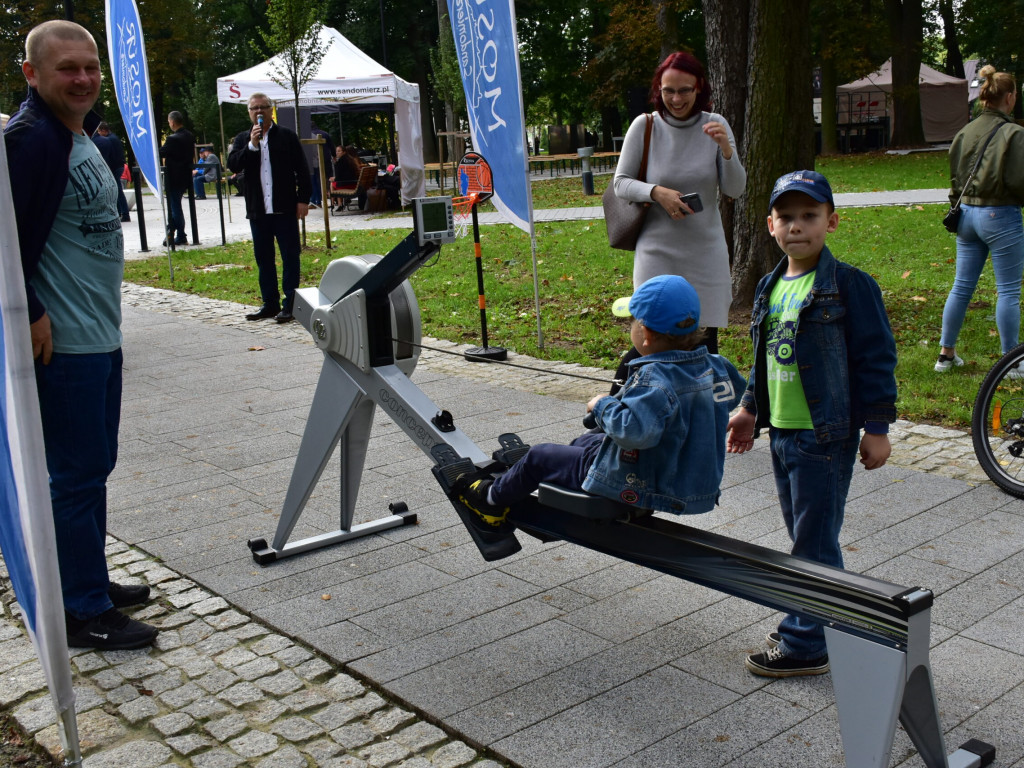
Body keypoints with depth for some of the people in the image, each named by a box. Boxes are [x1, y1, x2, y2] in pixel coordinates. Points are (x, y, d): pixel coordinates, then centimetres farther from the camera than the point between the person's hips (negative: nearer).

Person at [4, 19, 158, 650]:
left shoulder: (80, 135, 15)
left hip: (100, 335, 10)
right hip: (63, 343, -10)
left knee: (95, 466, 18)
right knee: (78, 474, -2)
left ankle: (91, 580, 32)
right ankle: (86, 614, 10)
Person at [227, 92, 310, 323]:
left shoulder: (287, 136, 2)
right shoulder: (242, 139, 11)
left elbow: (302, 170, 1)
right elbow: (233, 165, -4)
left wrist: (303, 200, -6)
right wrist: (252, 145, -15)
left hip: (285, 209, -4)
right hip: (258, 211, 4)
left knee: (290, 256, -2)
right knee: (263, 258, 9)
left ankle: (290, 304, 3)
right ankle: (270, 304, 18)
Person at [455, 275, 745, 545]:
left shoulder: (655, 378, -31)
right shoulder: (715, 366, -6)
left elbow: (633, 429, -45)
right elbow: (734, 392, 17)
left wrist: (603, 405, -25)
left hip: (638, 490, -9)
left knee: (538, 456, 10)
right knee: (586, 441, 32)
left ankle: (493, 500, 37)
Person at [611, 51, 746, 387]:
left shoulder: (715, 125, 0)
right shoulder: (645, 126, -5)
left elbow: (735, 190, -1)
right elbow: (621, 183, 1)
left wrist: (727, 149, -19)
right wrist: (657, 192, -17)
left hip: (706, 252, 2)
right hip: (658, 250, -2)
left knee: (705, 341, 5)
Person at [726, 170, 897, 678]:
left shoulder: (850, 284, -11)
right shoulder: (771, 287, 9)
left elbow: (876, 358, -10)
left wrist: (877, 427, -12)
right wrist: (750, 408, 20)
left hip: (825, 436, -7)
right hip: (781, 431, 7)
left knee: (814, 542, -1)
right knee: (804, 537, 17)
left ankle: (807, 645, 10)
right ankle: (814, 624, 31)